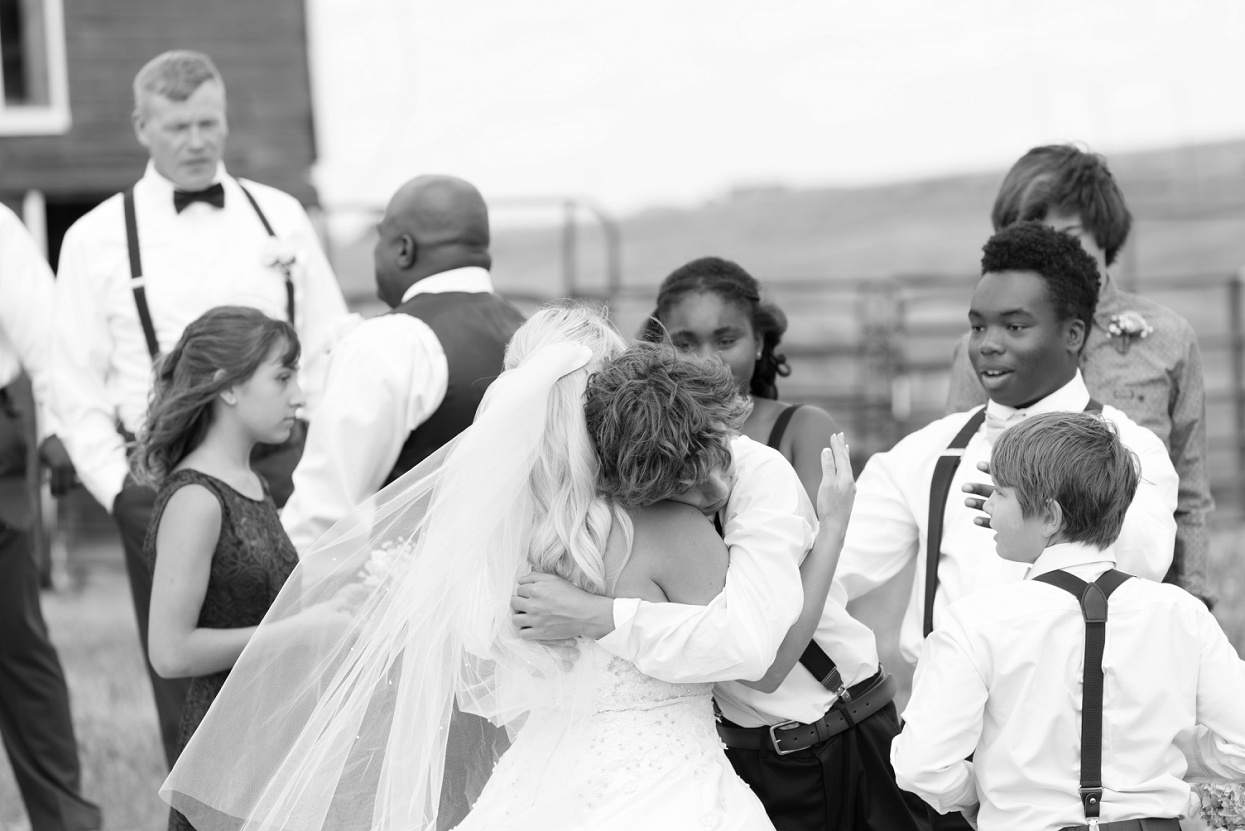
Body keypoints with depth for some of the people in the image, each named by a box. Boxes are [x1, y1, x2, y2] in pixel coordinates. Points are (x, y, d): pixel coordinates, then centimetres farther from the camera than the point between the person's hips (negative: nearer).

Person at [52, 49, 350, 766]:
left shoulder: (280, 218, 9)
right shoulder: (98, 240, 4)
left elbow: (330, 351, 10)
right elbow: (78, 387, 4)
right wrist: (119, 488, -5)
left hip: (281, 465, 1)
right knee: (186, 687, 2)